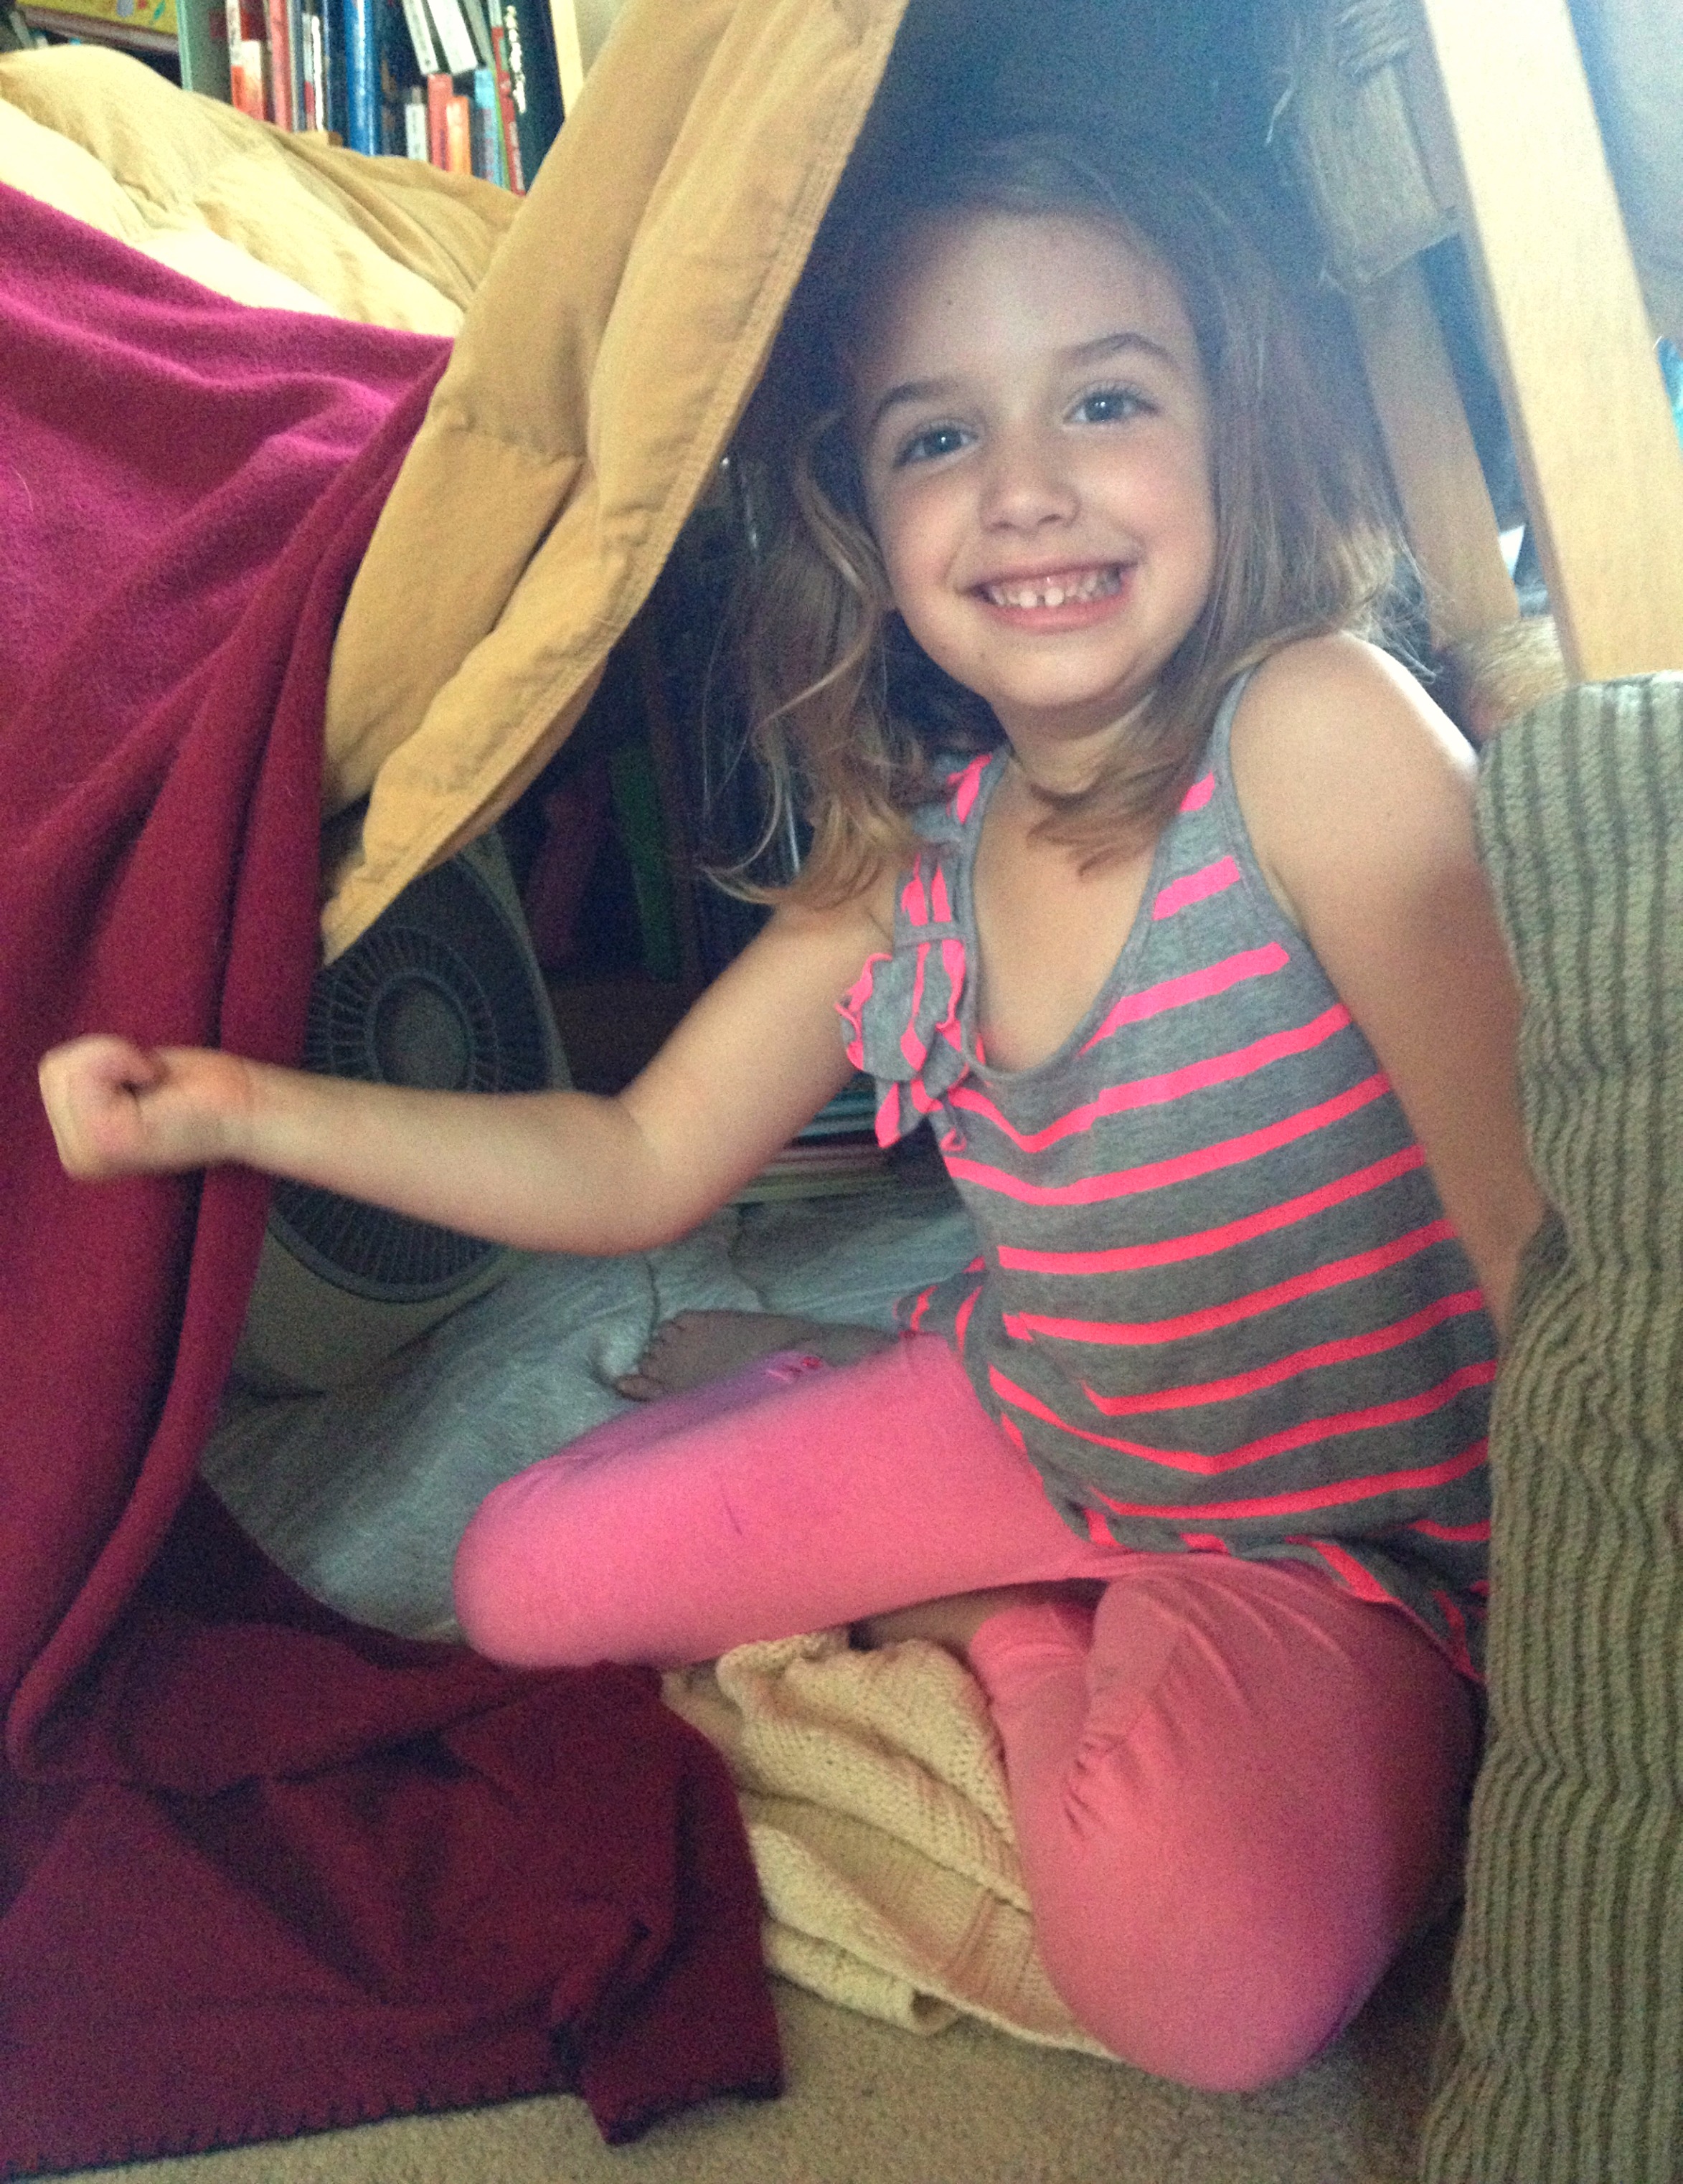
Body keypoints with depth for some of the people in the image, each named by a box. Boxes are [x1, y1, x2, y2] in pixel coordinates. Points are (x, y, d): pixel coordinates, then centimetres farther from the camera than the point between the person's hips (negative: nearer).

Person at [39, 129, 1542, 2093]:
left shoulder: (1318, 732, -25)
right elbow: (641, 1162, 1)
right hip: (1019, 1424, 5)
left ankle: (1044, 1648, -1)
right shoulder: (901, 858, -7)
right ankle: (1014, 1615, 17)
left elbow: (1534, 1212, -24)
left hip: (1339, 1529, -4)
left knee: (1202, 1978, -32)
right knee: (524, 1581, 6)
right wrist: (241, 1106, -6)